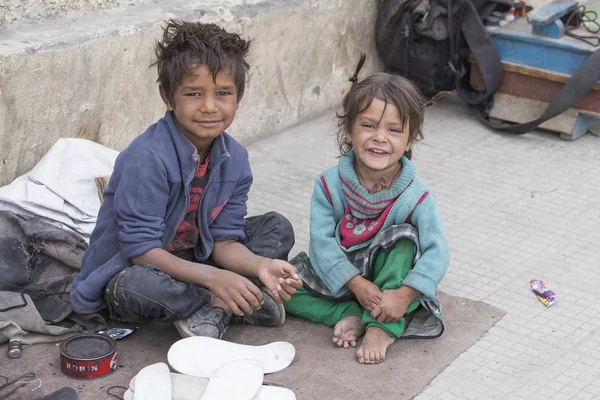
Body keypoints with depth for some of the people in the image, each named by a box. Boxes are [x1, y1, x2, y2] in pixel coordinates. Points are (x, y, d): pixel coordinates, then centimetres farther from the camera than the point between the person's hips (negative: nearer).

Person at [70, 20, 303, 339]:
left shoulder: (234, 159, -7)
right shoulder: (147, 158, -28)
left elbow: (224, 240, -5)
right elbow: (140, 249, -28)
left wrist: (260, 266, -27)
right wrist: (212, 278, -35)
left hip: (193, 260, 7)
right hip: (126, 270, -6)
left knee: (278, 228, 0)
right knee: (137, 286, -41)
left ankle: (214, 309, -18)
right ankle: (245, 304, -17)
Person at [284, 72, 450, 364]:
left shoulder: (416, 196, -18)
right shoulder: (329, 184, -14)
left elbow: (437, 251, -24)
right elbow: (322, 240, -18)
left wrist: (404, 294, -37)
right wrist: (356, 283, -30)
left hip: (388, 275, -1)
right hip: (338, 274, 2)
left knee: (404, 237, -31)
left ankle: (383, 328, -29)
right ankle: (349, 315, -19)